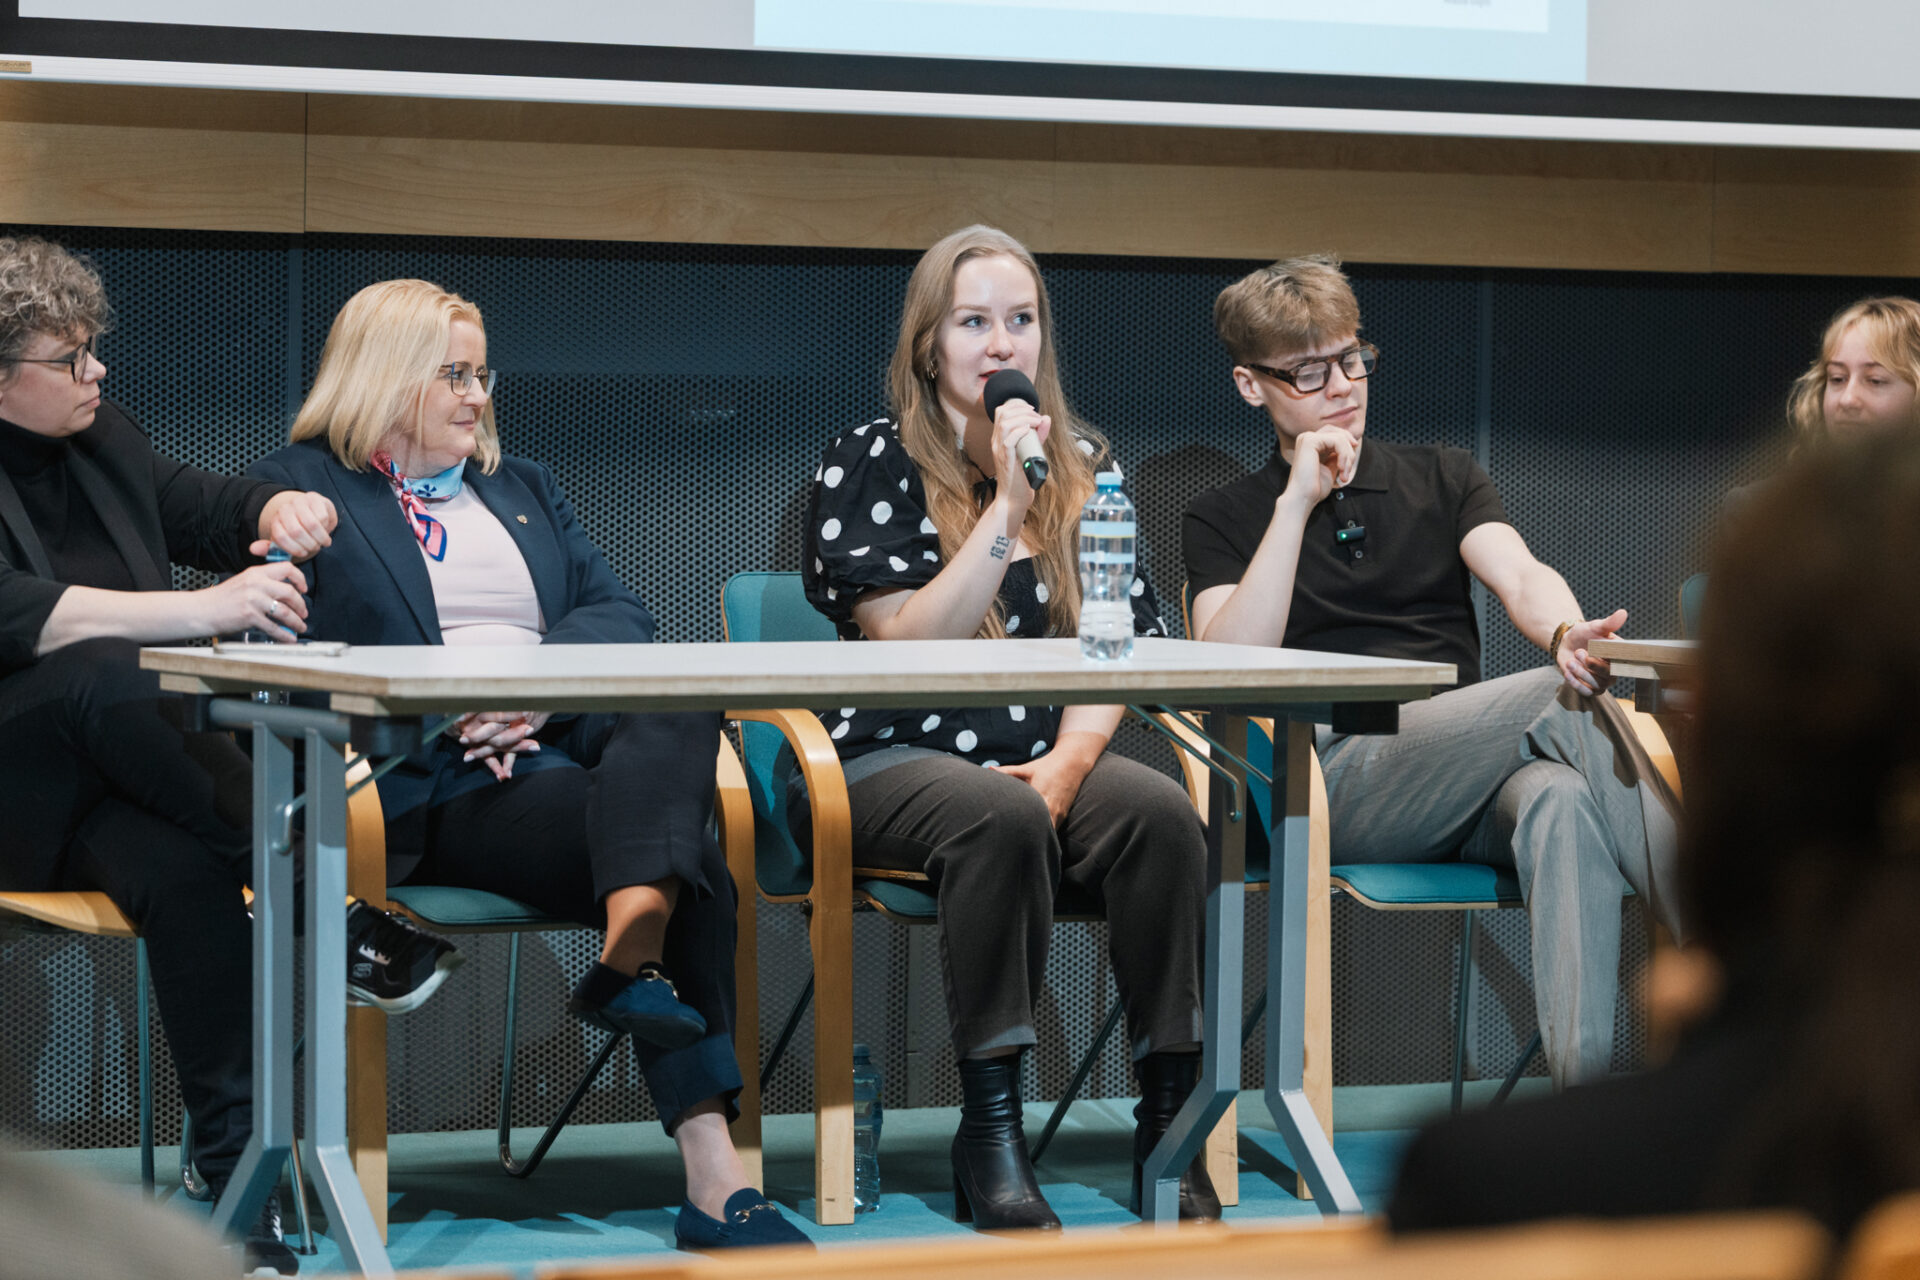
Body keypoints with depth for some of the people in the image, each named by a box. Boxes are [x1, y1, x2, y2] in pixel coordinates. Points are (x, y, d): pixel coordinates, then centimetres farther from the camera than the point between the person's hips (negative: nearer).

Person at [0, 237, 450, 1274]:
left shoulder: (101, 439, 15)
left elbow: (211, 508, 29)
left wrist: (284, 508, 2)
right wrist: (205, 611, -30)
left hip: (121, 769, 5)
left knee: (181, 868, -31)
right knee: (100, 676, -37)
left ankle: (237, 1171, -38)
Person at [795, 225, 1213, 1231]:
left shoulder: (1083, 465, 14)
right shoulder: (868, 462, 2)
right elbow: (911, 643, -10)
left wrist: (1068, 762, -12)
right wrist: (1006, 505, -14)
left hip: (1041, 759, 4)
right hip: (890, 762, -3)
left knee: (1161, 814, -29)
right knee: (1000, 816, -37)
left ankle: (1170, 1123, -25)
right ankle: (989, 1135, -29)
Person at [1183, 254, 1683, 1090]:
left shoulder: (1442, 479, 22)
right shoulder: (1223, 520, 15)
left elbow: (1519, 575, 1)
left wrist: (1564, 631, -24)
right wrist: (1299, 501, -5)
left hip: (1471, 781, 3)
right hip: (1340, 781, -3)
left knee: (1560, 795, -37)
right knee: (1568, 703, -29)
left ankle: (1584, 1087, -49)